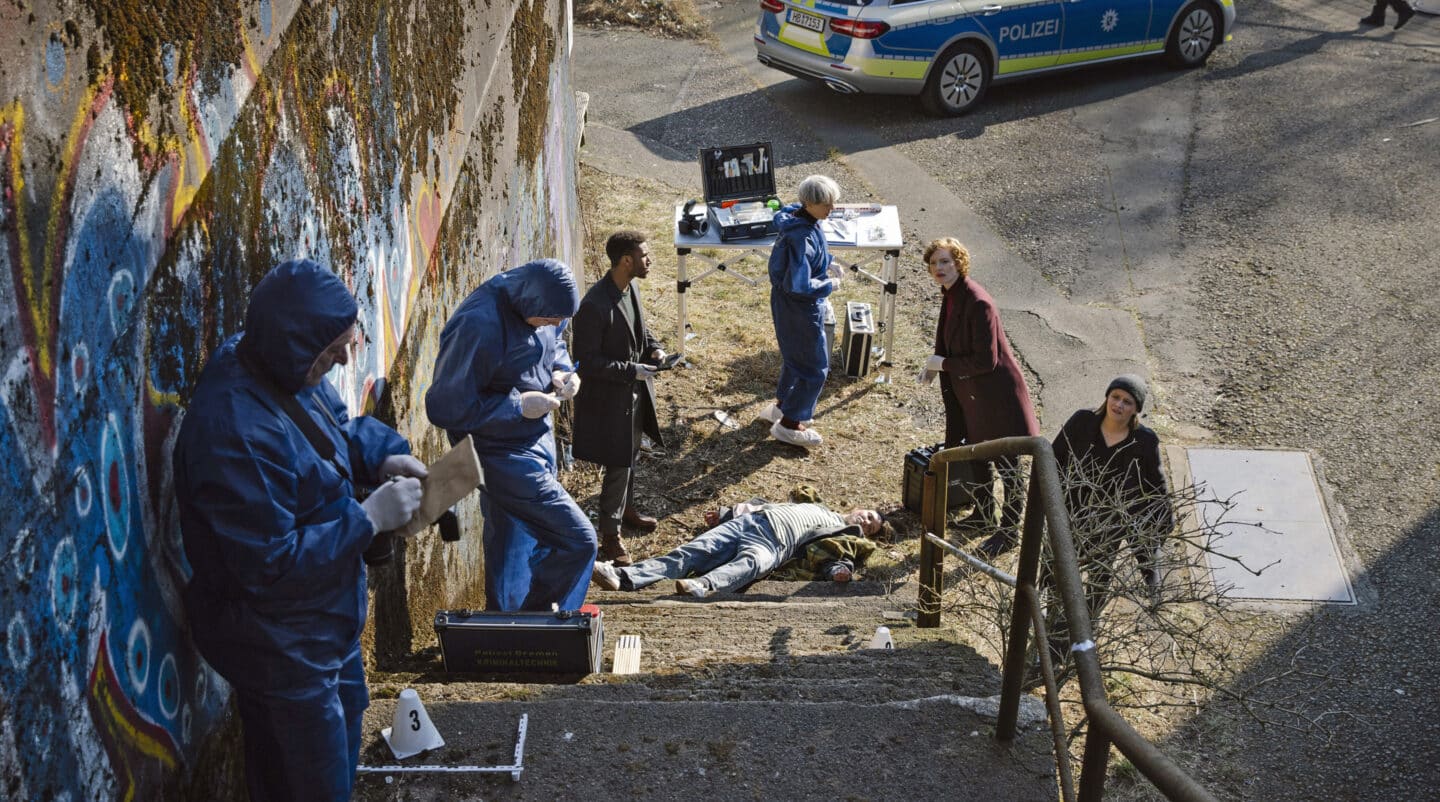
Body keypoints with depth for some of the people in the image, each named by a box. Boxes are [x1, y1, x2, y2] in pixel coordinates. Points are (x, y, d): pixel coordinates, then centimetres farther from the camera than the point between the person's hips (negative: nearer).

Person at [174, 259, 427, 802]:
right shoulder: (235, 433, -34)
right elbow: (270, 564, -30)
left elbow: (339, 427, 15)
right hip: (278, 647, -9)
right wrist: (369, 519, -25)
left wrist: (384, 453, -6)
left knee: (345, 723, 28)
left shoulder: (283, 372, -6)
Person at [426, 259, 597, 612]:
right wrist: (518, 406, -22)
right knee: (578, 541, -10)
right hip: (503, 454, -8)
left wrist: (561, 371, -3)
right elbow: (446, 407, -23)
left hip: (538, 440, 8)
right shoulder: (478, 327, -28)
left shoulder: (535, 306, -4)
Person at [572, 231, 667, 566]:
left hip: (634, 391, 8)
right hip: (608, 397, -8)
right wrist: (631, 371, -26)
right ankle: (610, 534, 16)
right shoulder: (594, 306, -29)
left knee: (629, 456, 24)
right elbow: (586, 361, -24)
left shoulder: (631, 288, -2)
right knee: (618, 465, 1)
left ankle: (626, 509, 46)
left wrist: (653, 348, -4)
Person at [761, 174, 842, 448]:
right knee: (815, 369, 5)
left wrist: (826, 265, 5)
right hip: (801, 308, -10)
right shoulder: (802, 237, -33)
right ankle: (788, 424, 18)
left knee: (795, 356, 29)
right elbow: (799, 285, -34)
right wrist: (829, 285, -19)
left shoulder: (794, 215, -3)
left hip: (785, 303, 10)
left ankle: (782, 405, 47)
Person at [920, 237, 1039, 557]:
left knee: (1006, 465, 3)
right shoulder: (951, 296, 2)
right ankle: (983, 511, 43)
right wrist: (935, 365, 3)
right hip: (969, 392, 10)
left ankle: (1010, 531, 14)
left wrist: (944, 364, -16)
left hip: (995, 393, -10)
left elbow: (985, 361, -26)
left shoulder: (978, 303, -26)